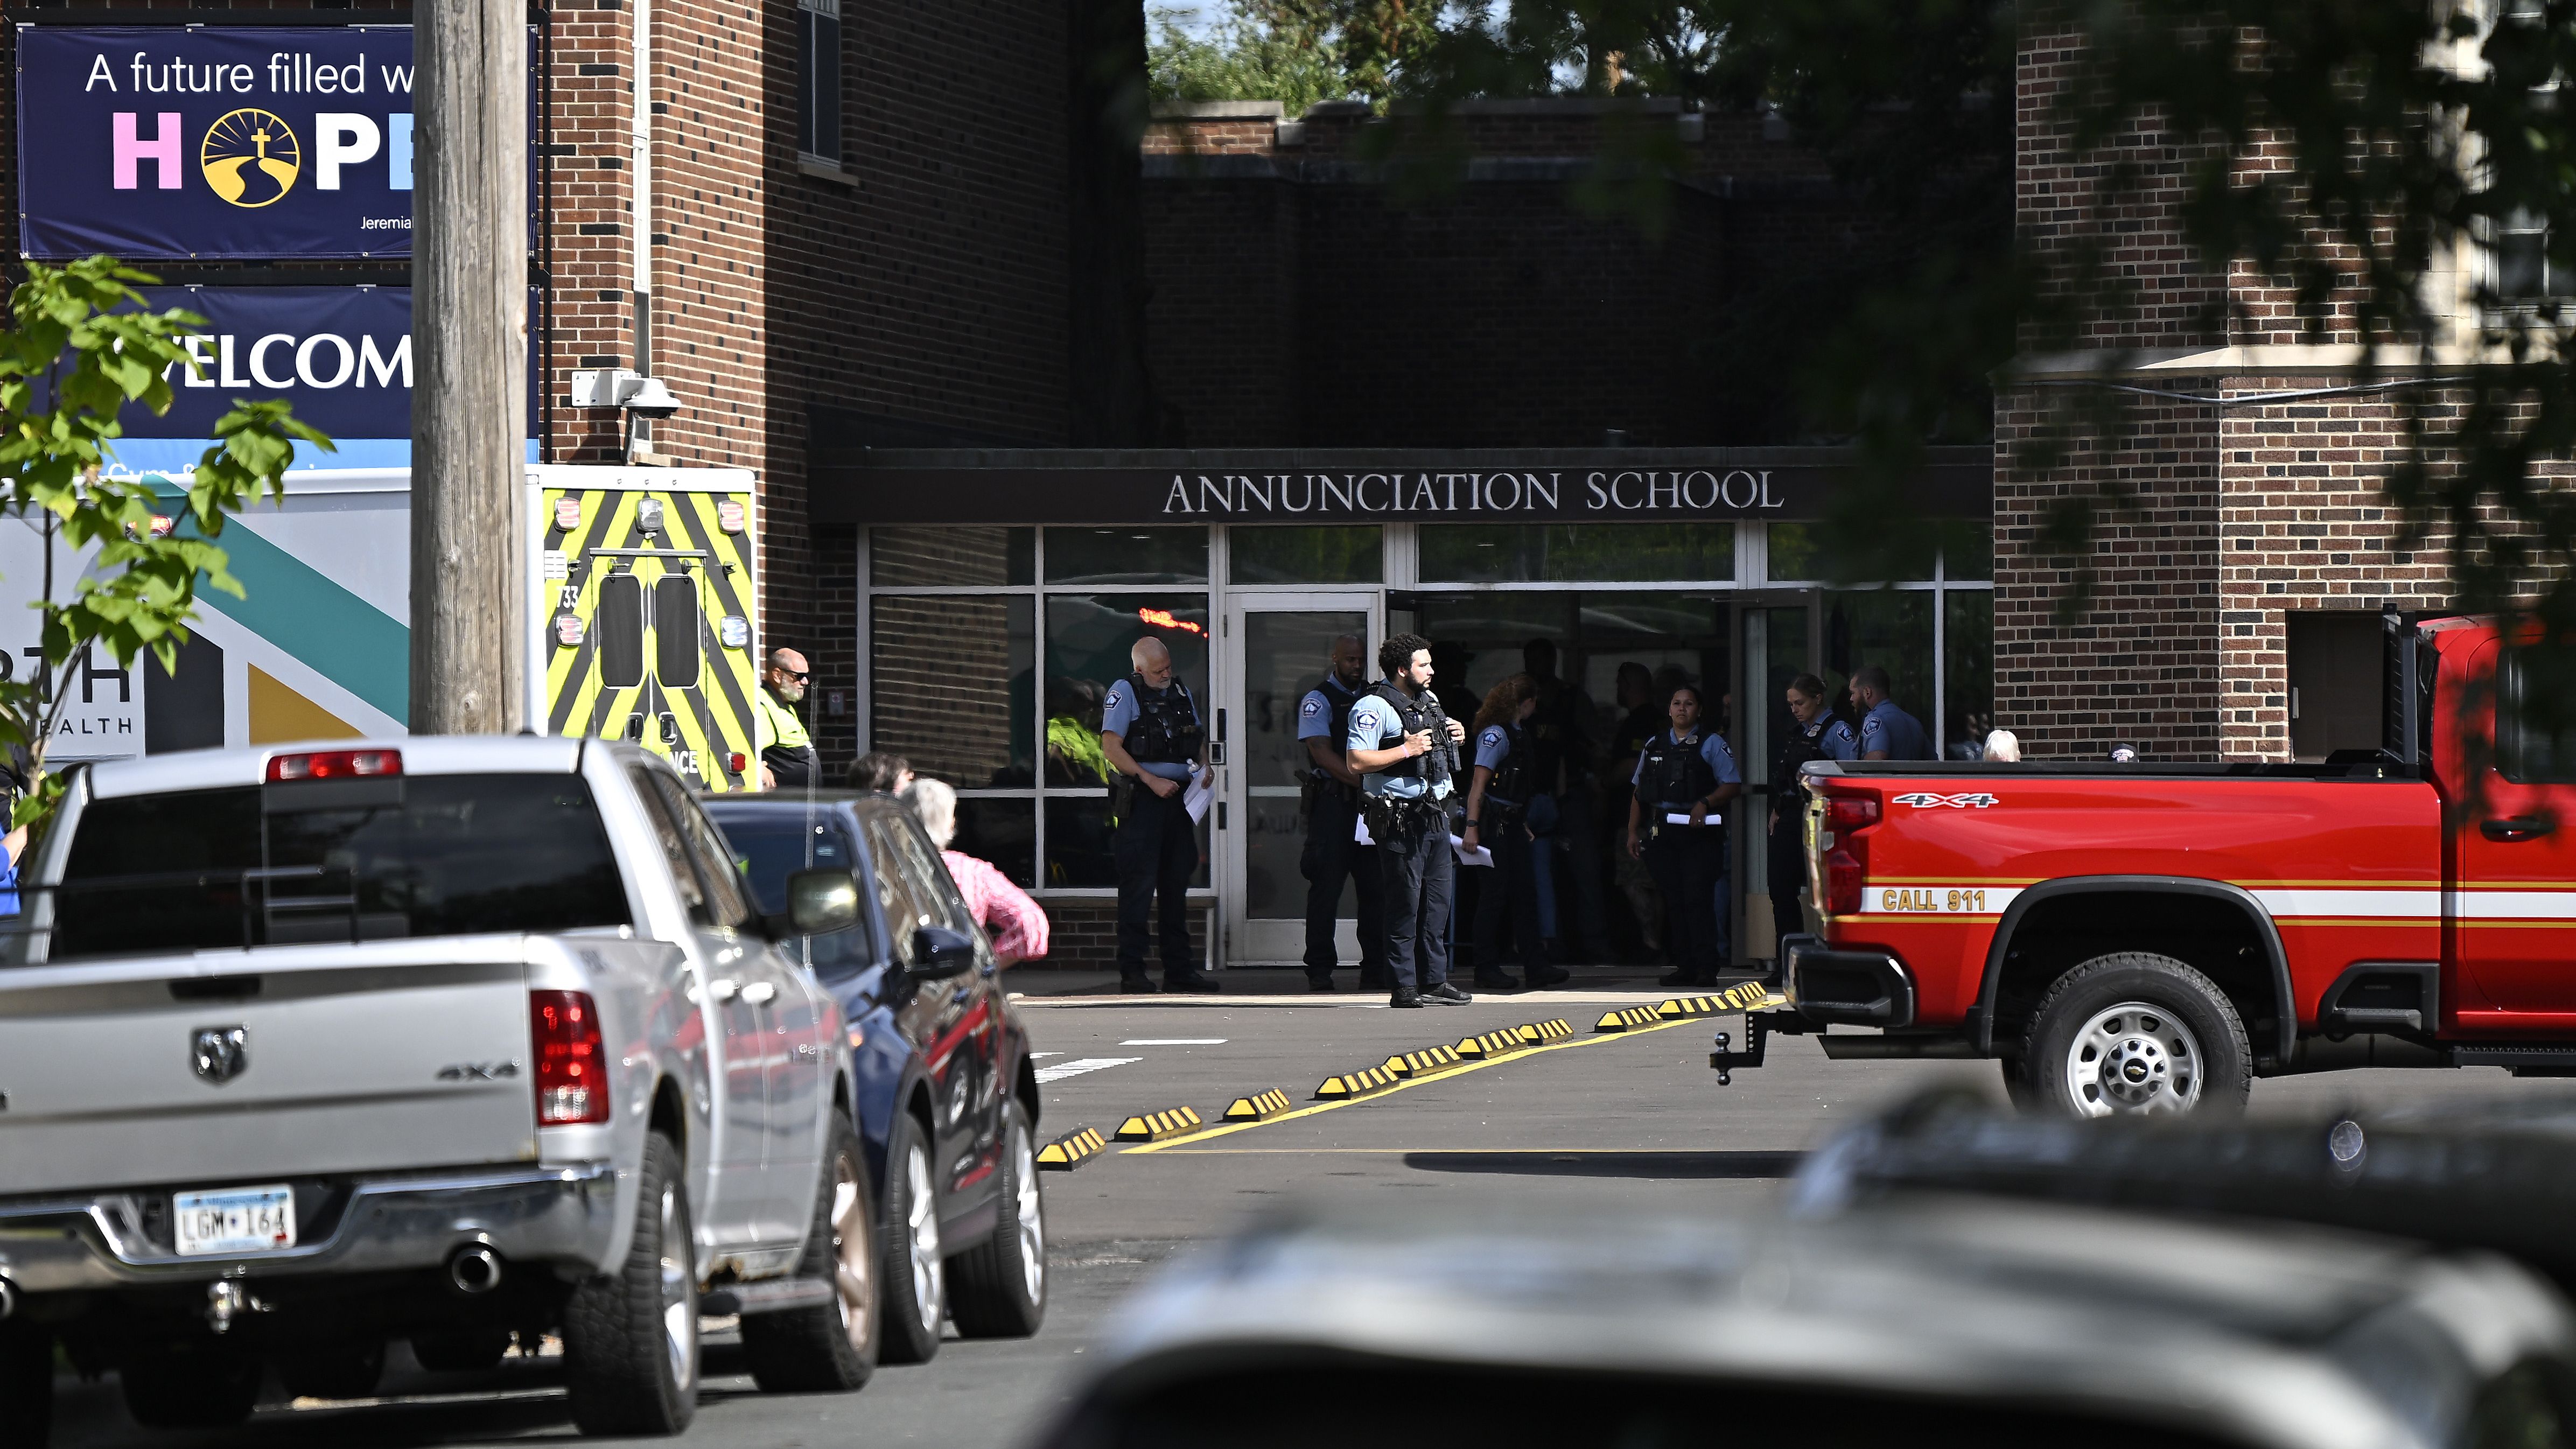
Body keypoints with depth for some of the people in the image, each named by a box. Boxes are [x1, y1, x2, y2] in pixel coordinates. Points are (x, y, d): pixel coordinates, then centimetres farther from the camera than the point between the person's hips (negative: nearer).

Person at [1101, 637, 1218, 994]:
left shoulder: (1181, 691, 16)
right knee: (1139, 884, -8)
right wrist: (1151, 780, -18)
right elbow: (1111, 746, -12)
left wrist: (1204, 769, 4)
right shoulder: (1125, 692, -4)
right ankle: (1131, 971, -5)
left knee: (1177, 884, 10)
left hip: (1179, 796, 6)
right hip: (1141, 802, -6)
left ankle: (1179, 969, 15)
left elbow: (1199, 738, 25)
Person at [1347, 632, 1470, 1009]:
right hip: (1400, 818, -8)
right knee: (1406, 903, -6)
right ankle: (1404, 987, -2)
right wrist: (1406, 750, -20)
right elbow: (1357, 762, -19)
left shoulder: (1429, 701, 17)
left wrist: (1457, 736, 12)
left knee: (1439, 898, 10)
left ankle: (1435, 981, 17)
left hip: (1435, 814, 8)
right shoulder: (1373, 707, -10)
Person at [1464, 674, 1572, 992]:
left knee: (1525, 893, 8)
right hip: (1493, 821, -9)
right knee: (1495, 894, -4)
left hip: (1512, 823, 9)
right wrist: (1472, 827, -25)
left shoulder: (1519, 732, 14)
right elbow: (1479, 782, -19)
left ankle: (1536, 966, 10)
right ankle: (1487, 969, 3)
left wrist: (1523, 824, 21)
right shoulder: (1496, 734, -13)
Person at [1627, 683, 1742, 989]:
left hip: (1699, 834, -5)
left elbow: (1733, 785, -2)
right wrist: (1633, 831, 14)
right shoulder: (1654, 746, 17)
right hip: (1661, 834, 5)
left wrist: (1705, 803, -17)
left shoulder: (1711, 745, 3)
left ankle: (1706, 968, -11)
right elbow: (1639, 791, 21)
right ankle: (1684, 967, 9)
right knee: (1674, 903, 5)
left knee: (1698, 900, -11)